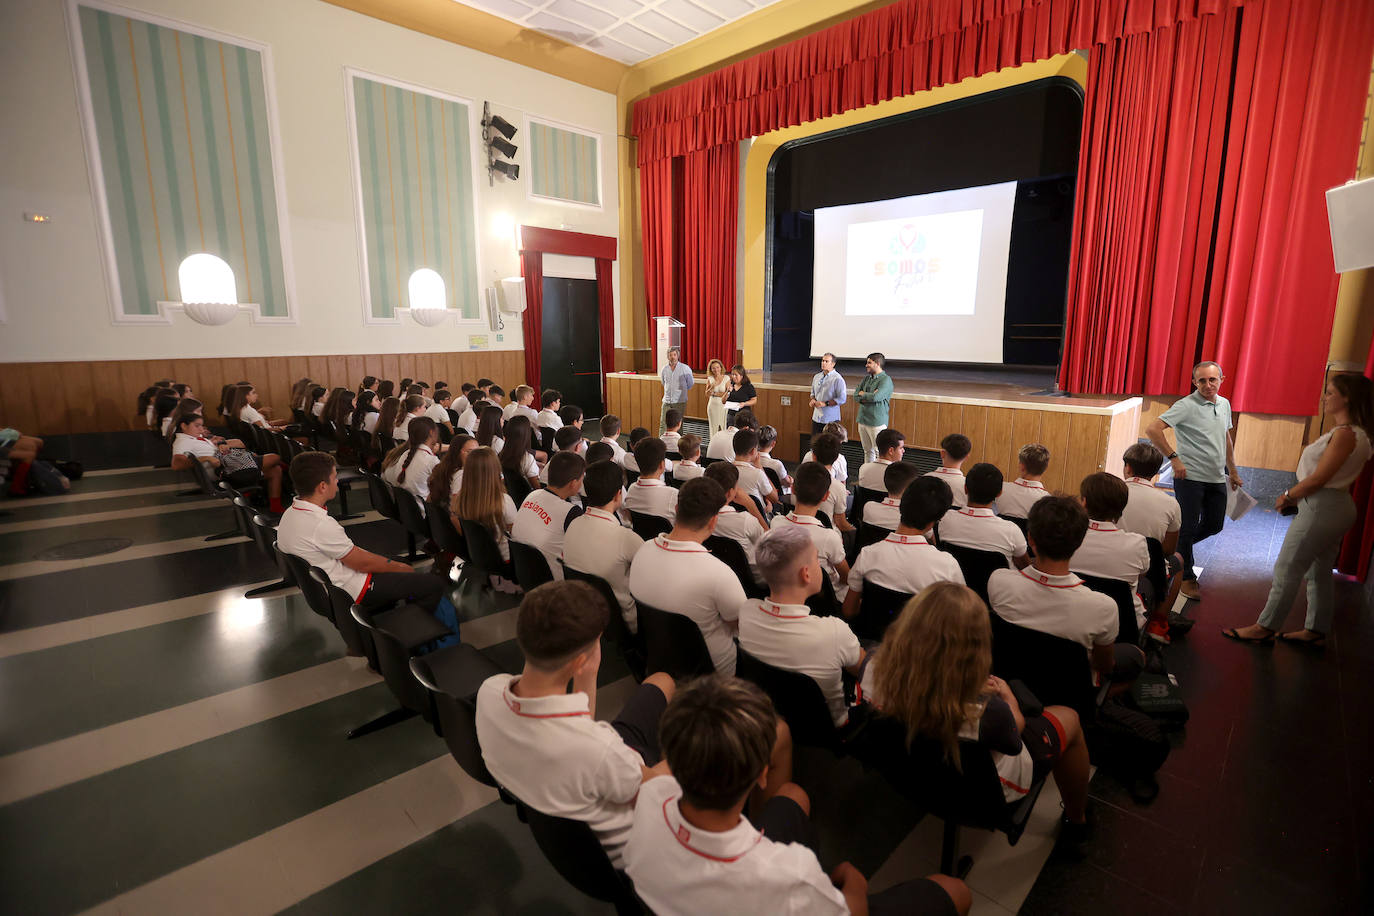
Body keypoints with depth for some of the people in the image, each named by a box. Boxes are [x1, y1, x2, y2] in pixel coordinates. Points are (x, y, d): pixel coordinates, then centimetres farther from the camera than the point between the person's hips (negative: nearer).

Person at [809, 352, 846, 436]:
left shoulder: (837, 379, -10)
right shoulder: (816, 376, 12)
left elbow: (842, 399, -14)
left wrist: (825, 403, -18)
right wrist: (813, 400, 2)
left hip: (830, 419, -6)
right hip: (816, 417, 6)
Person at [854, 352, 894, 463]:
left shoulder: (886, 380, -10)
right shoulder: (866, 378, 13)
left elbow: (876, 397, -23)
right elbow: (856, 396, 5)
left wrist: (862, 394, -5)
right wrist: (869, 396, -13)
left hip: (877, 422, -7)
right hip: (863, 420, 7)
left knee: (879, 452, -5)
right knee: (867, 451, 13)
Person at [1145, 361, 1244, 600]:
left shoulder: (1224, 404, 9)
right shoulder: (1187, 405, -14)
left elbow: (1226, 439, 22)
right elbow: (1152, 429, -24)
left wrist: (1233, 471, 23)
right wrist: (1173, 458, -23)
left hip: (1216, 479, 7)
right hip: (1190, 477, -7)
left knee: (1214, 525, 15)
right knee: (1189, 527, 1)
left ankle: (1176, 546, 37)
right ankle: (1187, 578, 14)